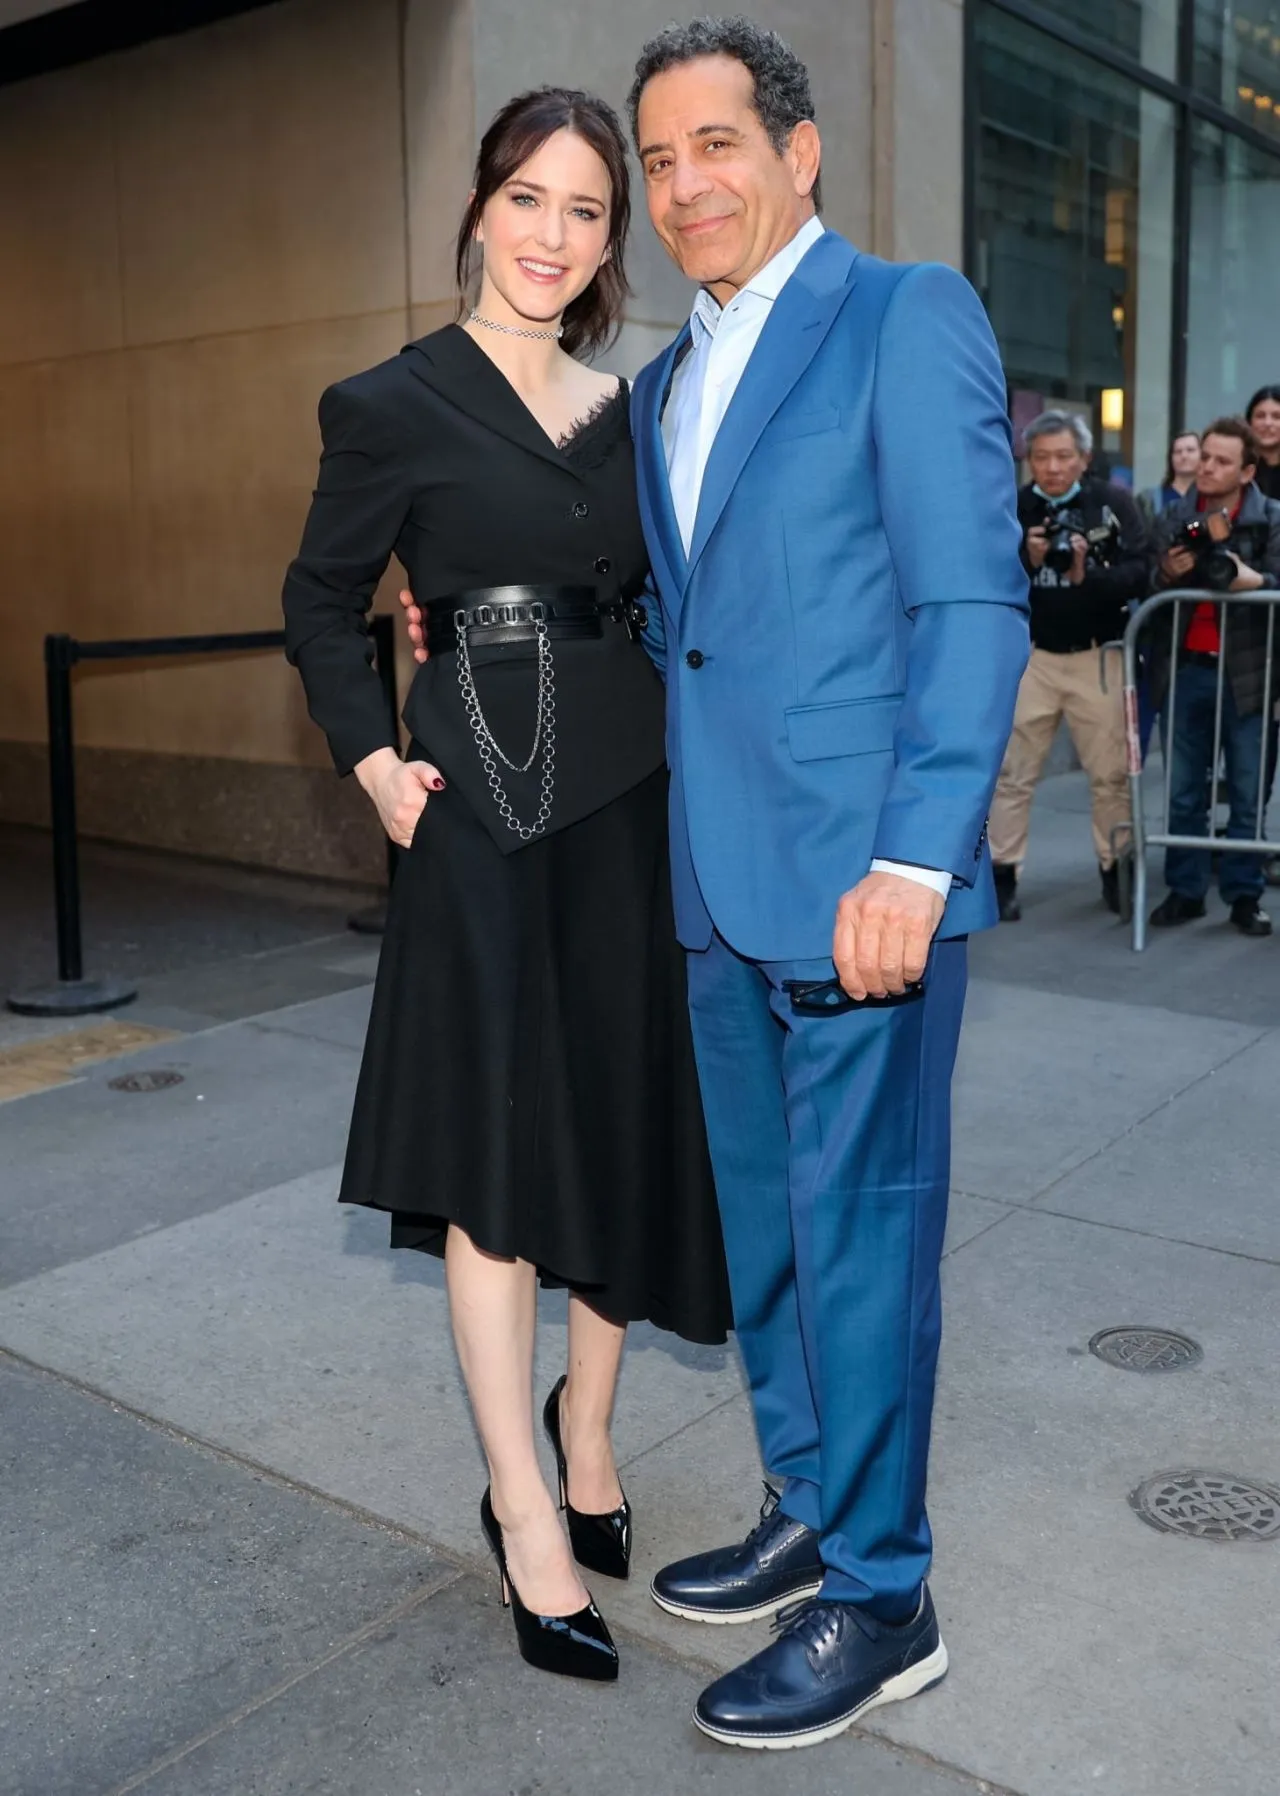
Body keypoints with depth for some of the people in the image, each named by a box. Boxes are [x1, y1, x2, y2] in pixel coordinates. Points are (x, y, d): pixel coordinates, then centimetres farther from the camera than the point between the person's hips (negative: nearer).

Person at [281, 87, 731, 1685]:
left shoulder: (631, 411, 12)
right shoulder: (396, 403, -1)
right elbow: (320, 602, 3)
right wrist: (371, 757, -10)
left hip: (631, 790, 5)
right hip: (481, 796, -5)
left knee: (631, 1116, 10)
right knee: (498, 1138, -2)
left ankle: (584, 1423, 31)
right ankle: (524, 1512, 10)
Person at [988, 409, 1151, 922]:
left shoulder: (1114, 503, -3)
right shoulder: (1011, 508, 0)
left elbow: (1140, 573, -10)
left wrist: (1088, 575, -25)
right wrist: (1025, 561, -19)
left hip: (1098, 655, 0)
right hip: (1029, 655, 0)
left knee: (1111, 773, 8)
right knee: (1014, 774, 2)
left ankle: (1116, 870, 22)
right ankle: (1003, 876, 9)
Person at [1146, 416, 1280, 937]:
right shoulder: (1174, 519, 7)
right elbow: (1151, 594, 7)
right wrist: (1168, 574, -15)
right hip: (1186, 669, 2)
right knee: (1183, 791, 7)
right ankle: (1185, 890, 16)